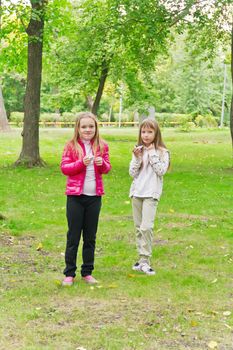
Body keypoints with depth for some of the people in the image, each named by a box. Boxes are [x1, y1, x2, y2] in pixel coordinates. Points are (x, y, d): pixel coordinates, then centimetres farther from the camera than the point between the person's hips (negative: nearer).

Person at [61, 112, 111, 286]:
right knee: (73, 236, 4)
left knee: (90, 236, 11)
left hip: (95, 196, 3)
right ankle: (69, 273, 12)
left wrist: (102, 163, -14)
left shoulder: (102, 146, 5)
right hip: (75, 195, -3)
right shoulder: (71, 146, -3)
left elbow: (107, 168, 8)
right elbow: (64, 167, -7)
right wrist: (81, 162, -21)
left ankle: (87, 272, 21)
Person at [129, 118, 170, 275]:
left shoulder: (162, 152, -1)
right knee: (138, 227, 9)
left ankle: (145, 261, -11)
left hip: (151, 193, -5)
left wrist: (152, 154, -12)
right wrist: (137, 158, -10)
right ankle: (142, 258, 18)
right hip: (137, 192, 5)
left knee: (146, 227, -16)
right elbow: (133, 173, 4)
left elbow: (161, 171, -13)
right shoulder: (138, 151, 9)